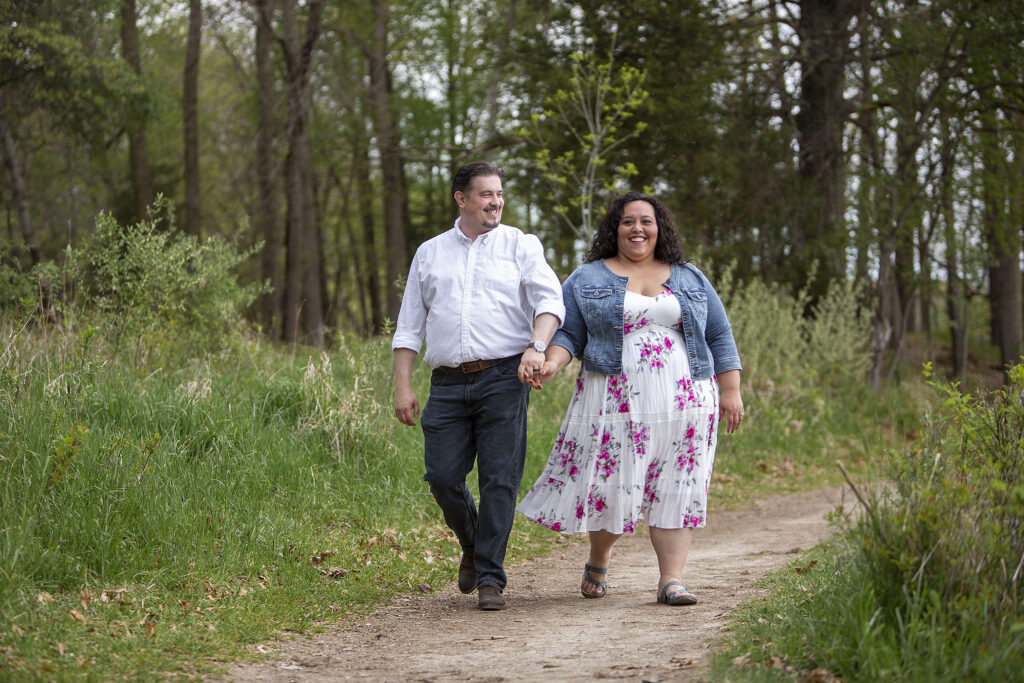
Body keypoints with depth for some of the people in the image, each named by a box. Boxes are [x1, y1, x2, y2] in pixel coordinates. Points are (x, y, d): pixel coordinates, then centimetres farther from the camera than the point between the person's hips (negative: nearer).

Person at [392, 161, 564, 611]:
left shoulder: (520, 245, 9)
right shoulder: (429, 253, 16)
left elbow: (550, 299, -4)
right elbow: (409, 325, 16)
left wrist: (537, 346, -23)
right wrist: (402, 386, 6)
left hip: (504, 376, -2)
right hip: (448, 383, 2)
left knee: (499, 479, -7)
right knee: (442, 476, -5)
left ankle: (490, 578, -1)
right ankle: (472, 548, 23)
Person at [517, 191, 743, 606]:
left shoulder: (690, 280, 14)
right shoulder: (586, 280, 8)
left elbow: (719, 336, 14)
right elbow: (566, 333, 4)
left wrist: (730, 390, 6)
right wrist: (551, 363, -17)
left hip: (682, 402, 2)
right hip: (616, 402, -1)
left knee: (674, 489, -5)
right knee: (612, 485, -2)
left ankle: (671, 580, -5)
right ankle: (598, 563, 24)